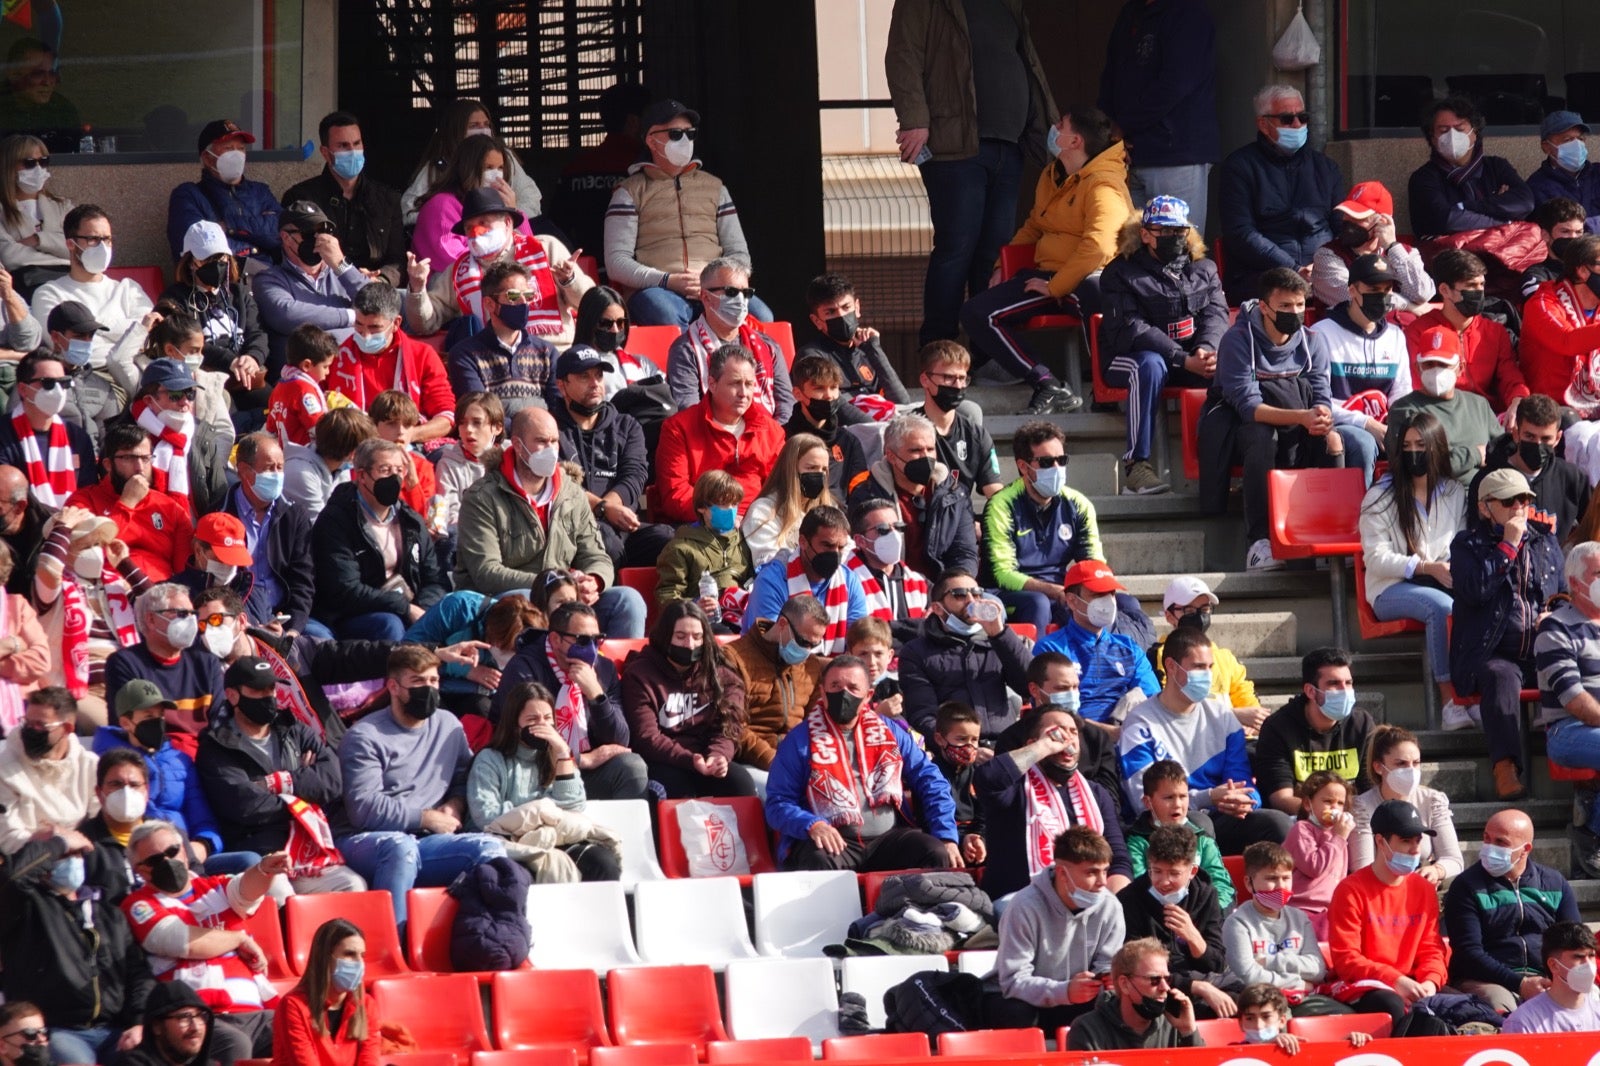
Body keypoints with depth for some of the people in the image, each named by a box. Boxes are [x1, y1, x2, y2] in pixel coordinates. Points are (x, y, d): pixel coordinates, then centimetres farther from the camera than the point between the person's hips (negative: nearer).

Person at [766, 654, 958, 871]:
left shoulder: (891, 733, 18)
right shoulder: (799, 741, 8)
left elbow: (930, 781, 15)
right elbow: (778, 804, 2)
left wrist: (947, 838, 0)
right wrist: (812, 825, -21)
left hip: (889, 837, 3)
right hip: (836, 842, -3)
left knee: (938, 855, -24)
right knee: (818, 861, -38)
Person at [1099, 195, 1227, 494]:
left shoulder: (1204, 269, 15)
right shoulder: (1121, 273, -2)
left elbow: (1216, 314, 3)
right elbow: (1131, 329, -14)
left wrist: (1206, 349, -21)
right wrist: (1184, 360, -25)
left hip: (1192, 359, 4)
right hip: (1128, 359, -4)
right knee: (1150, 366, -39)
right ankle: (1136, 464, -41)